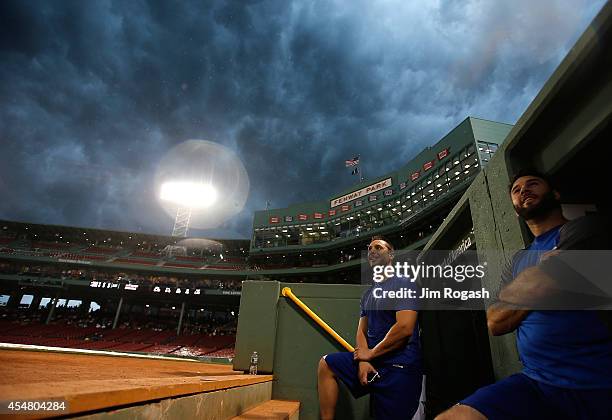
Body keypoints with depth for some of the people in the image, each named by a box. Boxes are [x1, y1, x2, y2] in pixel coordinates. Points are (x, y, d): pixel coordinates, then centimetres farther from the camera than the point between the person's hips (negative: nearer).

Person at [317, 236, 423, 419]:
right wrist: (363, 360, -7)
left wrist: (371, 353, -12)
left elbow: (405, 328, -21)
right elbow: (362, 330, 13)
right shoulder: (368, 293, 15)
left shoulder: (403, 284, -10)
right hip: (371, 358, 8)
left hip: (399, 365, -8)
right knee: (326, 364, 5)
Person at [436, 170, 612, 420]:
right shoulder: (518, 261, 18)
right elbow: (495, 323, 9)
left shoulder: (584, 229, 1)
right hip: (536, 382, 4)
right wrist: (540, 287, -2)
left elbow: (542, 285, -16)